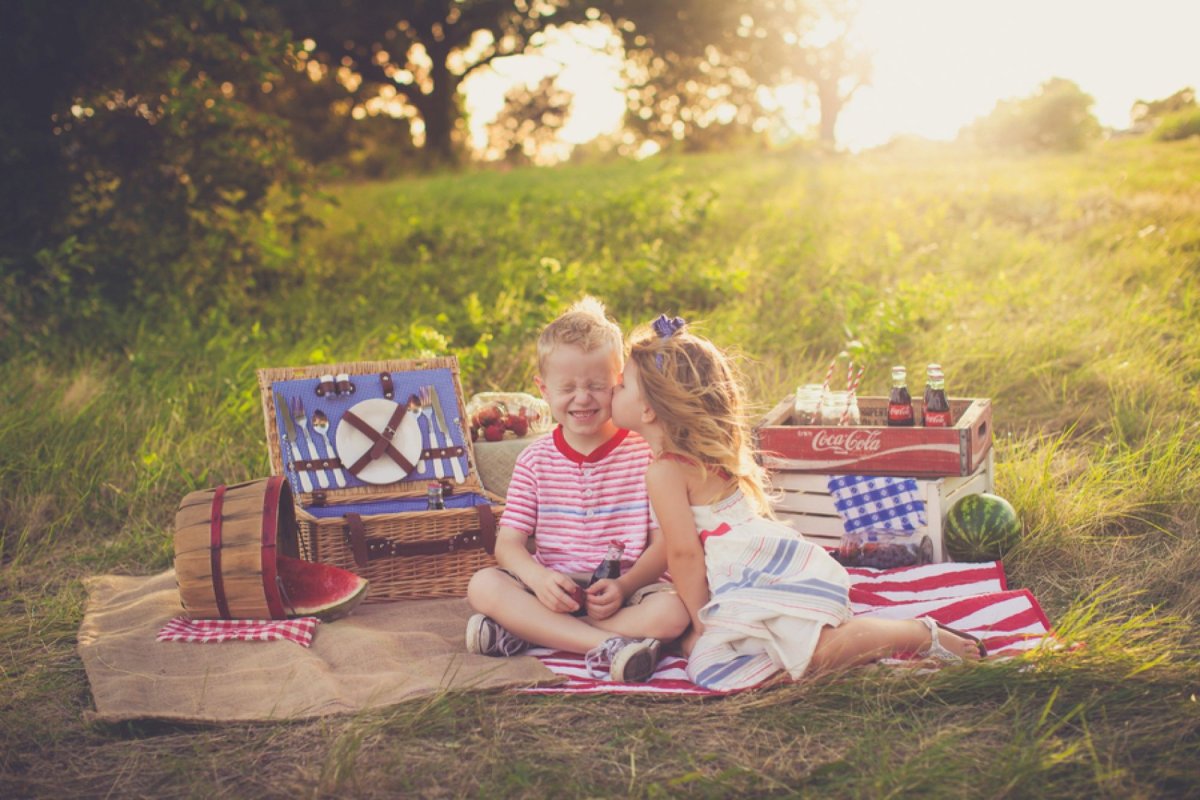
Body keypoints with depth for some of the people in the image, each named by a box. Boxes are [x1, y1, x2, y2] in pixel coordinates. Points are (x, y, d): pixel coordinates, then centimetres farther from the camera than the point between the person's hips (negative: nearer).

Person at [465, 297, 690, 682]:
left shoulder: (645, 452, -1)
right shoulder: (535, 460, 6)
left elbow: (664, 543, -6)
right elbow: (508, 542, 0)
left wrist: (624, 586, -25)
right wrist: (539, 578, -24)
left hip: (625, 588, -2)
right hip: (552, 588, 2)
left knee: (671, 613, -32)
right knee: (483, 585, -24)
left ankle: (524, 631, -27)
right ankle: (607, 645, -32)